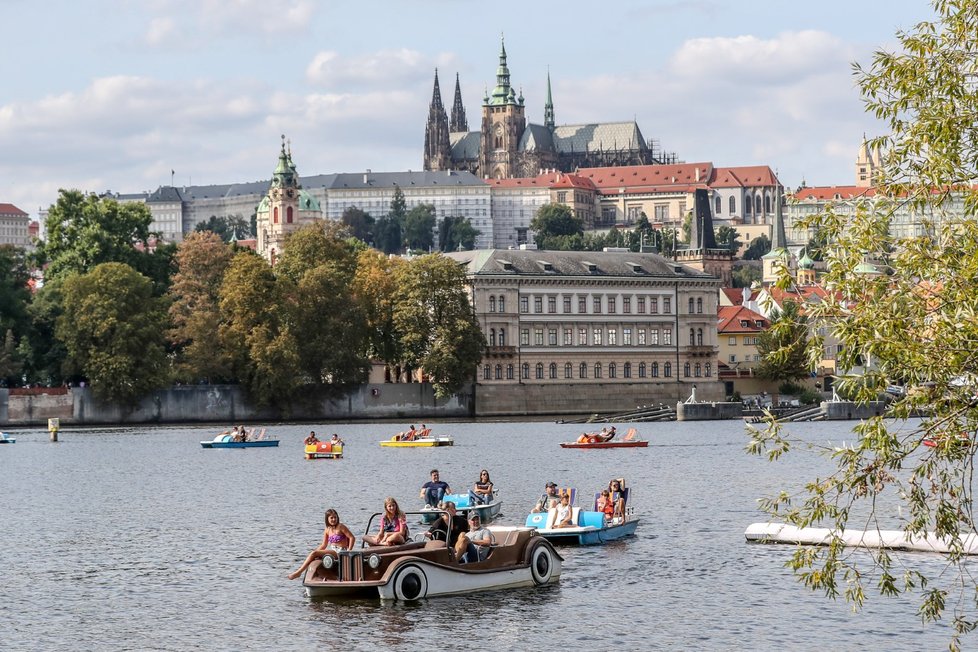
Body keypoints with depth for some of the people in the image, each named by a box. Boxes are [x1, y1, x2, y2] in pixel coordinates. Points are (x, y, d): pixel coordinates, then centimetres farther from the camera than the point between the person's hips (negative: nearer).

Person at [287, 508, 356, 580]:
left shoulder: (340, 527, -7)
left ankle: (299, 572, -14)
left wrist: (348, 551, -16)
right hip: (332, 550, 8)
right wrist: (315, 552, 0)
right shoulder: (327, 530, 12)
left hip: (340, 551, -8)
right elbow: (323, 545, 15)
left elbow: (352, 538, -10)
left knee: (313, 553, -17)